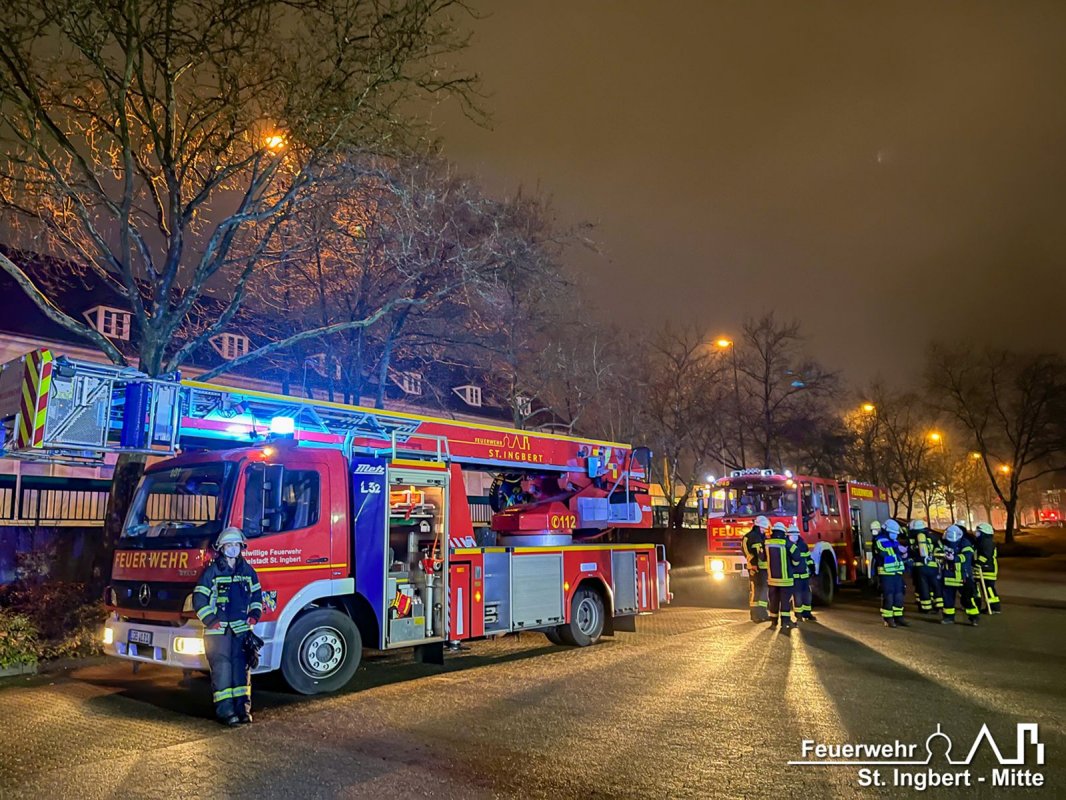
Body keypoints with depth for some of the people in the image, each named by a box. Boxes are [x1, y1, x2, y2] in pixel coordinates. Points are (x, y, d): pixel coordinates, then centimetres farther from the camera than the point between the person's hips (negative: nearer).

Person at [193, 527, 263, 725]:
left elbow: (257, 595, 19)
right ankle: (224, 710, -1)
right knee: (222, 668, -6)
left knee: (241, 667, 6)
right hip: (218, 629, -4)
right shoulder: (212, 571, -2)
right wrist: (211, 621, -9)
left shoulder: (248, 571, 11)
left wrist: (254, 616, 6)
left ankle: (242, 708, 12)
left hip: (242, 628, 4)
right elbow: (199, 599, -3)